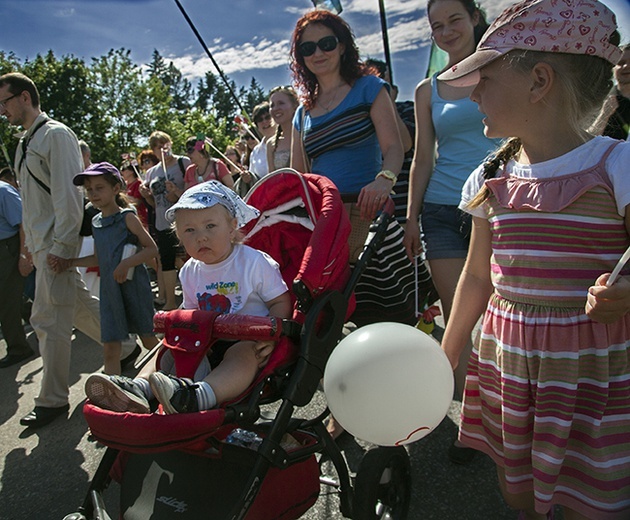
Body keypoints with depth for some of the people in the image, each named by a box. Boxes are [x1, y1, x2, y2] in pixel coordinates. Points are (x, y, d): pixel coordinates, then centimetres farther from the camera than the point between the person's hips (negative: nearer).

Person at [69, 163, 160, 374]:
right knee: (110, 348, 3)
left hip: (135, 287, -5)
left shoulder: (127, 217, -8)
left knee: (149, 340, 8)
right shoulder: (95, 222, 10)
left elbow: (152, 249, -10)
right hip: (109, 291, 5)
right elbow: (98, 259, 19)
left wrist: (126, 263, -21)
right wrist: (70, 262, 7)